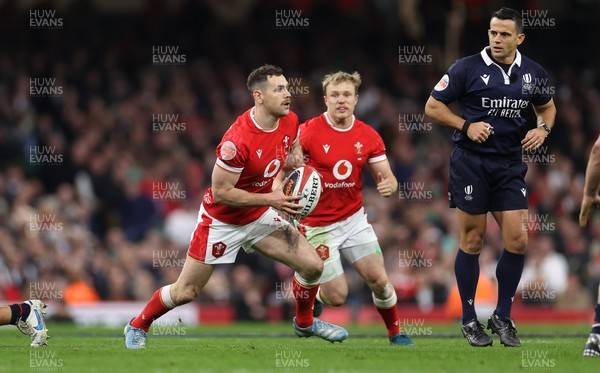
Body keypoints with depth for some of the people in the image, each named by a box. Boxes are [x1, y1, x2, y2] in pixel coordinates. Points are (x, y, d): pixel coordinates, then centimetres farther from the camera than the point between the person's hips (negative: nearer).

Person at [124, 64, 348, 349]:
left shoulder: (290, 122, -9)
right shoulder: (237, 140, -33)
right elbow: (220, 192, -27)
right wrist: (271, 199, -27)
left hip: (260, 216, 6)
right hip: (221, 221, -6)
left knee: (312, 266, -5)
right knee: (184, 292, 2)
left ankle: (305, 323, 22)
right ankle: (137, 327, 29)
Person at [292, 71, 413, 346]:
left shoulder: (368, 137, -3)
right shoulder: (308, 132, -14)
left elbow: (387, 177, -1)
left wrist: (388, 184, -25)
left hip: (354, 218, 3)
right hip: (317, 226, -3)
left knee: (378, 279, -7)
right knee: (337, 296, -8)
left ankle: (396, 334, 16)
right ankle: (312, 298, 27)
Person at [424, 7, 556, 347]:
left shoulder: (533, 73, 5)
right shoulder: (467, 68, -6)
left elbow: (547, 107, 22)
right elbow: (433, 106, -2)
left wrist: (543, 129, 1)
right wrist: (466, 126, -16)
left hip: (510, 164, 3)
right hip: (471, 162, -3)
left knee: (517, 240, -4)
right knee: (472, 240, 1)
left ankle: (503, 317, 12)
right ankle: (470, 320, 13)